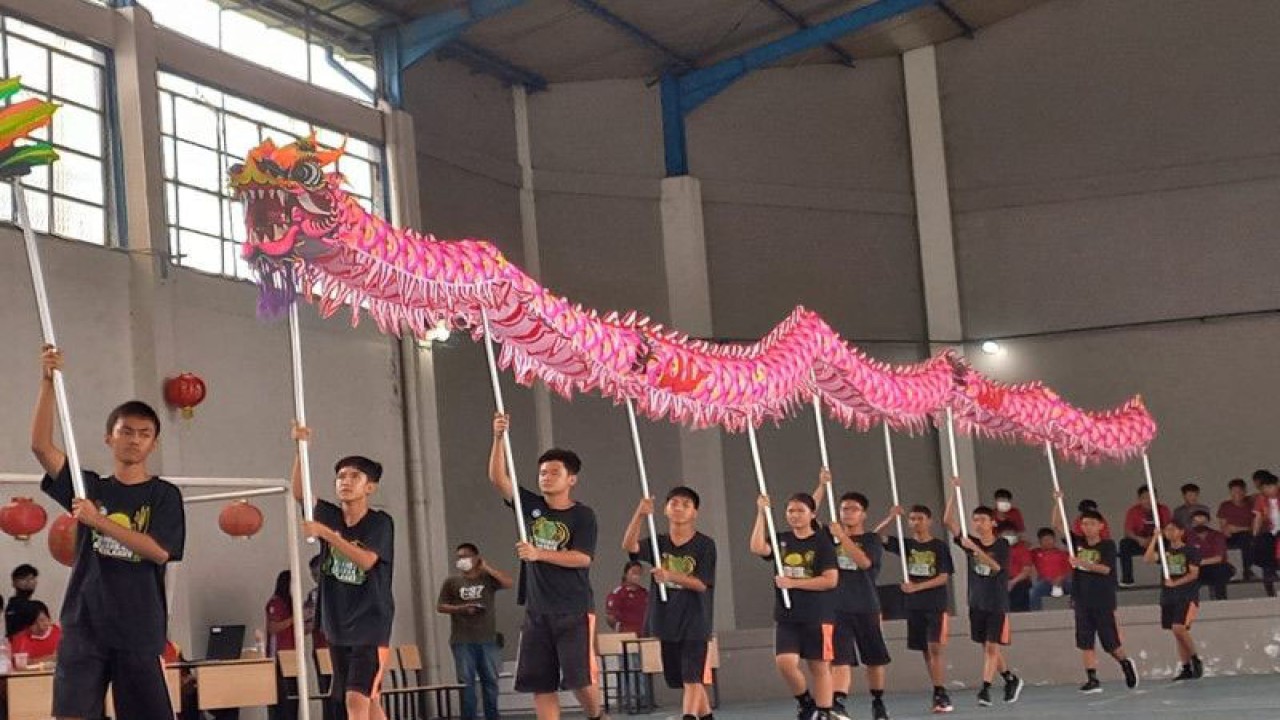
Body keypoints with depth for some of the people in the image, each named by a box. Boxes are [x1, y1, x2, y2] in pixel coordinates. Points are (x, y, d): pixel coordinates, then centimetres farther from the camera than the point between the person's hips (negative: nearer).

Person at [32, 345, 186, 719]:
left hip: (139, 629, -1)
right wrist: (48, 382, -12)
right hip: (84, 624, 1)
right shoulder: (89, 486, 9)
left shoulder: (164, 495, 3)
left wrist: (98, 521, -16)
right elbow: (41, 445, -2)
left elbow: (158, 550, -10)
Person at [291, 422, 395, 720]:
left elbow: (366, 560, -21)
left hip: (370, 624, -5)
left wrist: (325, 533, -26)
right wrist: (301, 447, -15)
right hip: (338, 626, 6)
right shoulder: (330, 516, 6)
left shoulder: (380, 522, -8)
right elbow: (299, 492, -3)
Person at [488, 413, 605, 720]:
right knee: (539, 682, 2)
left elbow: (583, 558, -13)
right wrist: (499, 437, -14)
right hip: (537, 610, 4)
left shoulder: (582, 515, -2)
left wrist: (538, 554, -20)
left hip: (574, 611, -4)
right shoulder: (532, 506, 9)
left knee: (579, 677, -9)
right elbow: (497, 478, -1)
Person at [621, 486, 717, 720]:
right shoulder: (658, 543, 5)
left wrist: (669, 575, -26)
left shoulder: (705, 545, -4)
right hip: (667, 622, 4)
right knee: (683, 681, 12)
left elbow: (701, 584, -11)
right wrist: (640, 515, -30)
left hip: (695, 624, -4)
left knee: (692, 679, -12)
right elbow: (629, 546, -14)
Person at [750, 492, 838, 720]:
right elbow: (757, 548, -12)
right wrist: (761, 513, -14)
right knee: (784, 662, -11)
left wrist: (793, 583, -12)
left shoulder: (822, 542, -3)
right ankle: (805, 702, 13)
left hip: (818, 616, -3)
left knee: (819, 666, 2)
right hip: (786, 616, 3)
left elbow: (831, 580, -10)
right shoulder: (781, 540, 8)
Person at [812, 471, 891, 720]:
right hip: (838, 608, 0)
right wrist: (823, 487, -11)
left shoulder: (872, 540, 2)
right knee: (840, 660, -12)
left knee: (874, 660, 13)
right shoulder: (831, 536, 7)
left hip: (867, 609, 0)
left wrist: (842, 536, -24)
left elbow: (864, 561, -18)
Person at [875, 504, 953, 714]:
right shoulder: (906, 545, 7)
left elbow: (944, 577, -8)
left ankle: (940, 695, -15)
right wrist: (890, 518, -20)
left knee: (935, 648, -13)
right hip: (913, 605, 4)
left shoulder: (940, 546, -2)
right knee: (925, 651, 6)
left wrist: (917, 587, -18)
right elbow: (878, 536, -3)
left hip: (936, 604, -4)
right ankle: (939, 693, 12)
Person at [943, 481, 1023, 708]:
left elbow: (995, 566, -23)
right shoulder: (970, 542, 3)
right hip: (977, 602, 4)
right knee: (987, 647, 11)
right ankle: (1011, 680, 28)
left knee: (991, 647, -8)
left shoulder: (1002, 546, -6)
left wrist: (974, 549, -32)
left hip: (997, 604, -4)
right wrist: (954, 492, -12)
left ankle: (985, 690, -11)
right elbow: (948, 521, -4)